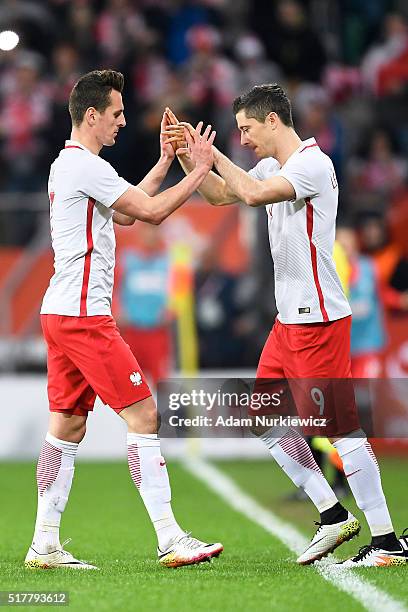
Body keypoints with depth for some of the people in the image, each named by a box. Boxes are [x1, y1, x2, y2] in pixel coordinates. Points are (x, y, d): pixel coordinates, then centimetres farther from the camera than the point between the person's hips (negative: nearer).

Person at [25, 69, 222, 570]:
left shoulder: (66, 165, 18)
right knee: (142, 413, -10)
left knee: (67, 424, 10)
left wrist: (164, 162, 24)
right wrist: (199, 170, -6)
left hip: (61, 315, 11)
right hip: (83, 315, -10)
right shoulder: (86, 166, -13)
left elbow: (128, 210, 28)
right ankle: (170, 540, -12)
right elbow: (152, 211, -16)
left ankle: (44, 544, 10)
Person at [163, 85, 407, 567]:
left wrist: (211, 152, -16)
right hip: (289, 318, 10)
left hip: (319, 319, -10)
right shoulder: (273, 166, 14)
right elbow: (220, 194, 24)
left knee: (340, 427, -10)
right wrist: (186, 155, 9)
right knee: (266, 420, 9)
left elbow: (253, 193, -28)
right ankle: (332, 516, 14)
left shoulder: (313, 163, -14)